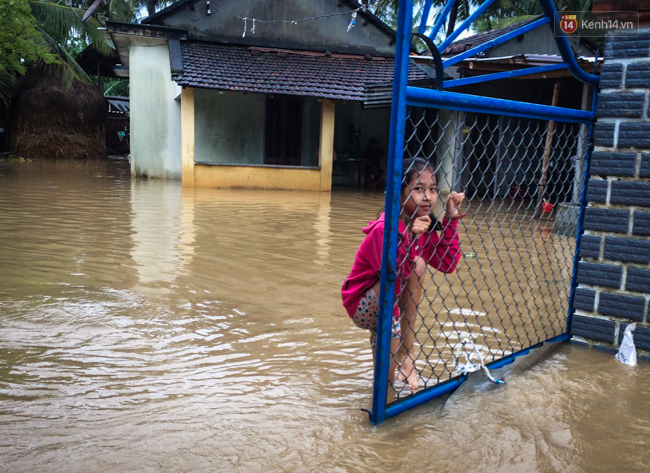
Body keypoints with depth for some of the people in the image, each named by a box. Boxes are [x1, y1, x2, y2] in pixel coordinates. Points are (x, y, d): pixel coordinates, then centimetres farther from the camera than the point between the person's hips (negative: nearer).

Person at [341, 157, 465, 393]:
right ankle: (406, 351, -16)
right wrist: (410, 239, -42)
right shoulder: (384, 229, -26)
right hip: (361, 305, -7)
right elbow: (396, 277, -31)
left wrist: (450, 220, -10)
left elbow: (447, 264, -7)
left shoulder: (425, 225, -3)